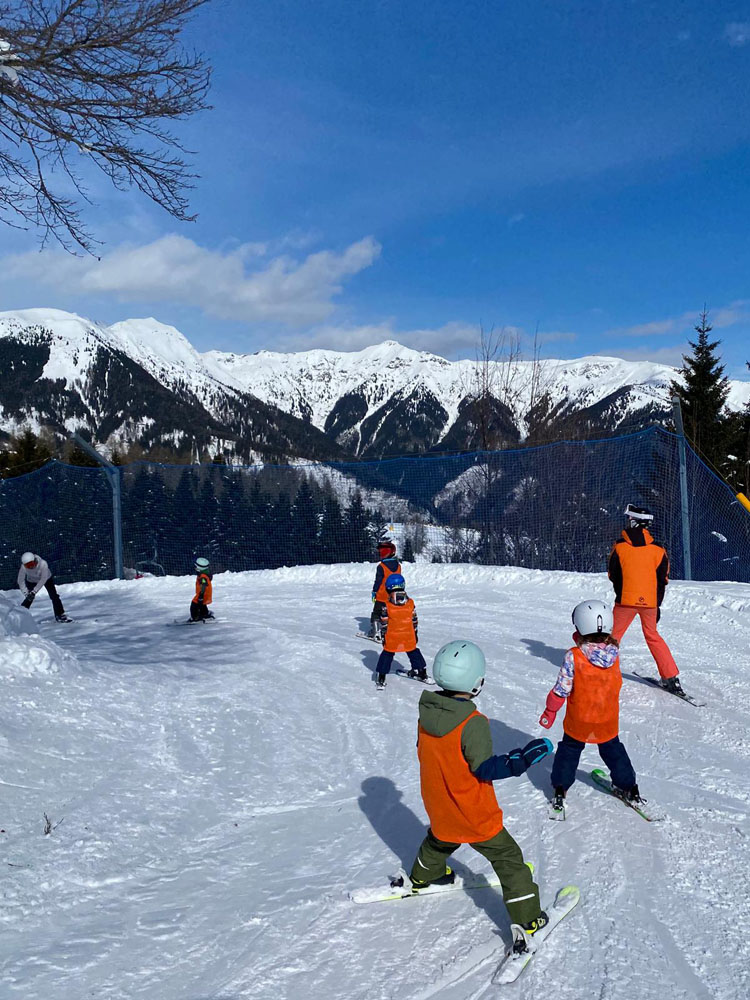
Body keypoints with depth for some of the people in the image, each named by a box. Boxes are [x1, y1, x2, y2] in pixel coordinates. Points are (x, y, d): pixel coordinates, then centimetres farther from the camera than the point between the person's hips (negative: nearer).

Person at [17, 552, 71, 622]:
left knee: (54, 595, -10)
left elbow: (43, 579, -35)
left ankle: (59, 615, 0)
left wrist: (34, 591, -39)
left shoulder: (43, 564, -39)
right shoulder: (23, 567, -34)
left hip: (46, 578, -1)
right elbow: (21, 581, -27)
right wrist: (27, 593, -38)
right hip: (31, 581, 1)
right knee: (29, 599, -8)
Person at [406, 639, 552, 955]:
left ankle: (421, 877, 59)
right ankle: (527, 922, 15)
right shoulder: (474, 724, -30)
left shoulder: (426, 713, -10)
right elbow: (484, 768, -26)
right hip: (474, 816, -6)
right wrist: (520, 760, -33)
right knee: (507, 858, 10)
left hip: (438, 808, 6)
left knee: (439, 842, 35)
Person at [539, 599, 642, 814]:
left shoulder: (573, 657, -25)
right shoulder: (615, 655, -15)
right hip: (608, 723, 3)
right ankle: (628, 788, 34)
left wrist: (549, 711, -2)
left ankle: (560, 789, 22)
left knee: (569, 750, 19)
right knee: (613, 751, 25)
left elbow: (561, 690, -19)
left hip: (578, 723, -2)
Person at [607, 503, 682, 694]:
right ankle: (671, 678, 17)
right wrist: (657, 605, 13)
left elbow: (613, 575, 3)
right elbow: (663, 580, 4)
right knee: (653, 636, 18)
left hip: (625, 600, -3)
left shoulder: (619, 546, -6)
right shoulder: (658, 549, -1)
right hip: (650, 602, 3)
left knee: (613, 635, 11)